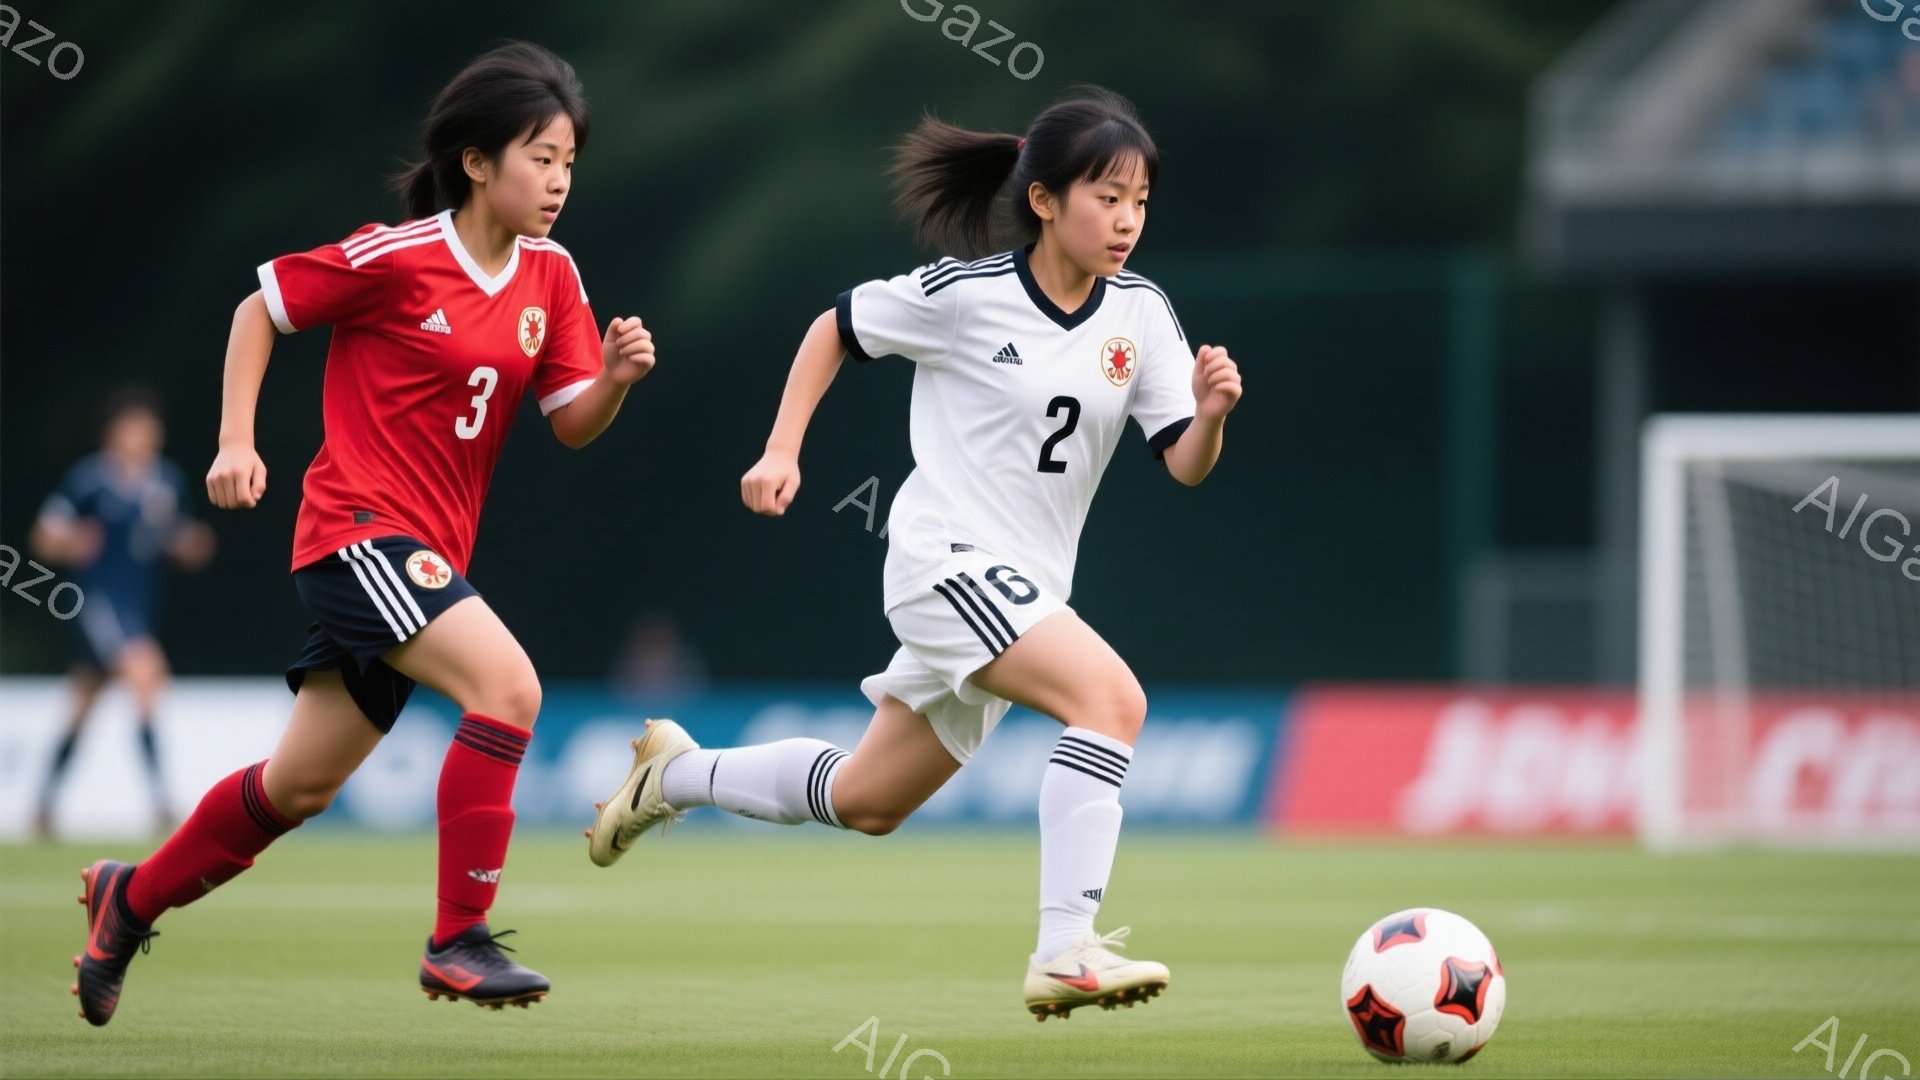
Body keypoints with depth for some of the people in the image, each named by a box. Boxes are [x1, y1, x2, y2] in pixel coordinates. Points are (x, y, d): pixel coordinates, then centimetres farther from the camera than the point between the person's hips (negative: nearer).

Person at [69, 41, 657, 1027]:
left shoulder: (551, 277, 5)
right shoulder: (395, 258, -13)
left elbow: (572, 426, 5)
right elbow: (261, 308, -1)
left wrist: (617, 376, -15)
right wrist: (235, 443, -8)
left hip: (428, 554, 7)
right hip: (358, 528, -7)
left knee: (302, 784, 15)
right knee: (506, 683, -26)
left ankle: (132, 900, 35)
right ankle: (459, 940, -21)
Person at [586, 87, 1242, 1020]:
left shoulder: (1139, 314, 1)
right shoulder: (964, 294, -10)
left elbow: (1185, 464, -2)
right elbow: (835, 327, 6)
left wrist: (1210, 412, -23)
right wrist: (781, 450, 0)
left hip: (1023, 591, 7)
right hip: (946, 558, -7)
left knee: (864, 803, 19)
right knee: (1110, 696, -29)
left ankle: (676, 775, 42)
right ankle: (1066, 952, -30)